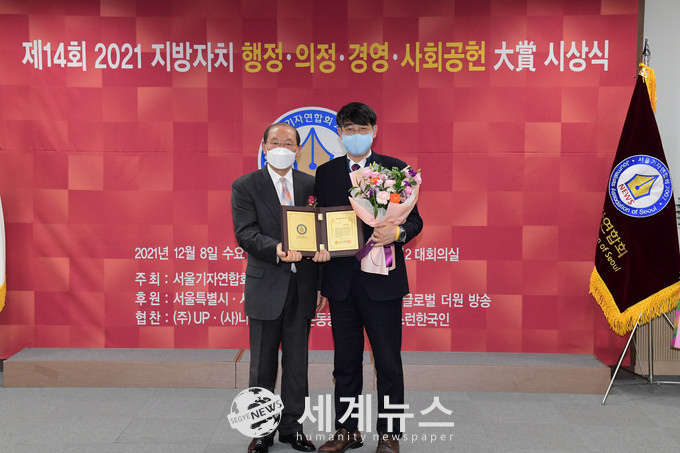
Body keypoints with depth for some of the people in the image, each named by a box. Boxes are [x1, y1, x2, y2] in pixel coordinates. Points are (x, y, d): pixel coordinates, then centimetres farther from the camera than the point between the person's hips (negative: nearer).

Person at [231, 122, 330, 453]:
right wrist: (277, 250, -30)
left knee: (297, 360, 12)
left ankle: (291, 426, 26)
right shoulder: (245, 186, -2)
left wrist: (323, 246, -16)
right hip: (266, 286, -2)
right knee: (263, 363, 8)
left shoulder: (312, 185, 7)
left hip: (302, 286, 3)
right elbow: (245, 233, -13)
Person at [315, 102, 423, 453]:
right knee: (345, 361, 13)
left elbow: (415, 220, 1)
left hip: (381, 279, -3)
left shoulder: (395, 169, 1)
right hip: (340, 280, 3)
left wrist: (397, 232, -20)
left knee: (388, 360, 4)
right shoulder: (325, 173, 9)